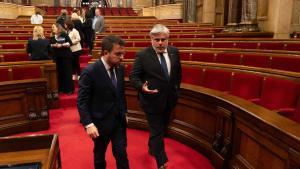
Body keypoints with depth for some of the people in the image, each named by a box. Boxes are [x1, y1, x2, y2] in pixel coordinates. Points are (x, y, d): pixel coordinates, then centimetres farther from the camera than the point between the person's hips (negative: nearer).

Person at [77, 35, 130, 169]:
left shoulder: (120, 68, -2)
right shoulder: (90, 72, -21)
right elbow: (82, 102, -18)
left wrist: (124, 112, 12)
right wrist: (88, 124, -24)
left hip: (119, 120, 5)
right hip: (101, 122, -4)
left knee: (121, 153, 12)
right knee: (99, 154, 19)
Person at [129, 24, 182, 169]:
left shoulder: (174, 52, 0)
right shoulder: (142, 55, -15)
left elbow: (178, 72, 13)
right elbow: (133, 76, -11)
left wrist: (176, 89, 11)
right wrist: (142, 86, -28)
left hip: (169, 100, 6)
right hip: (152, 100, -6)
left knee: (162, 129, 24)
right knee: (157, 132, 3)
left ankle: (152, 148, 52)